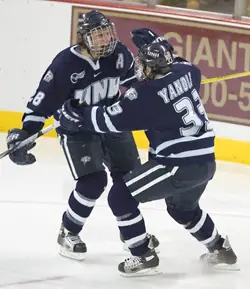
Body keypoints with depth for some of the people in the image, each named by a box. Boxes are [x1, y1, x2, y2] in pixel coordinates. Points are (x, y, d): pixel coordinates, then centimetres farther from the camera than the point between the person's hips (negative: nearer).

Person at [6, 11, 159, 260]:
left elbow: (131, 78, 10)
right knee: (93, 181, -17)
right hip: (76, 128, -6)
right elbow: (43, 101, -24)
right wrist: (25, 134, -29)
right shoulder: (65, 64, -29)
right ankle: (68, 233, 4)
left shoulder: (119, 53, -13)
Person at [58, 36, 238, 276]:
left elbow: (110, 119, -12)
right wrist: (159, 47, 35)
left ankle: (143, 257, 5)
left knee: (120, 196, 1)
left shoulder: (145, 95, -16)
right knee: (182, 207, 36)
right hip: (205, 161, 9)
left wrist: (76, 114, 0)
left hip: (179, 165, -9)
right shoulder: (185, 72, 3)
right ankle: (221, 250, 45)